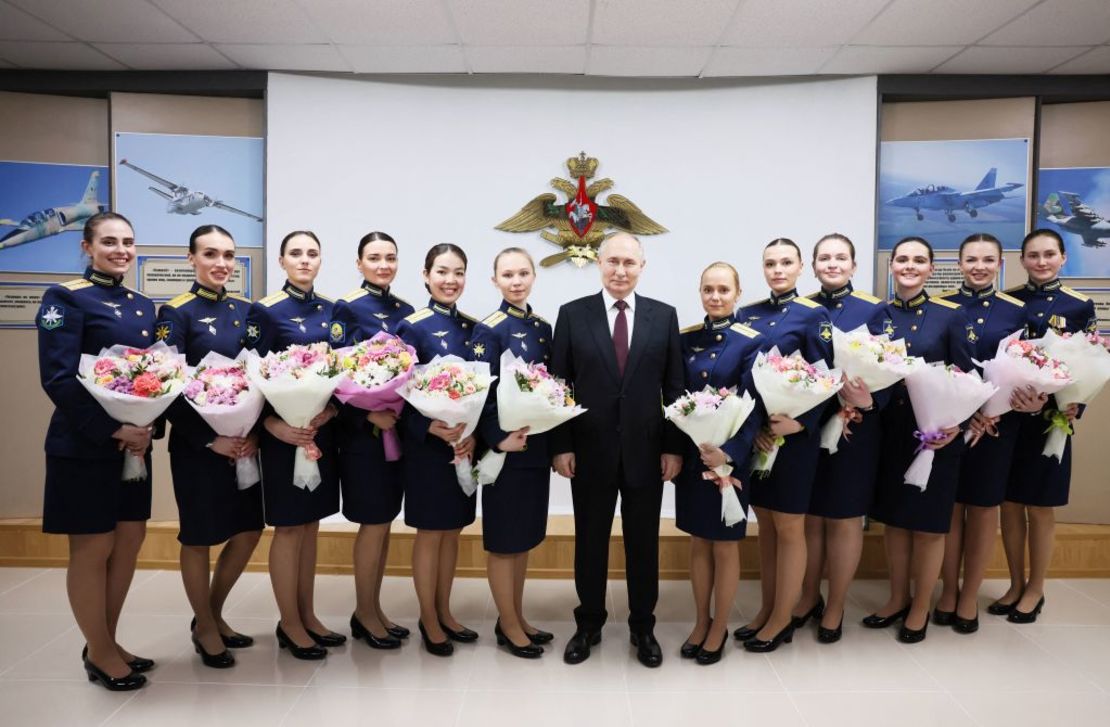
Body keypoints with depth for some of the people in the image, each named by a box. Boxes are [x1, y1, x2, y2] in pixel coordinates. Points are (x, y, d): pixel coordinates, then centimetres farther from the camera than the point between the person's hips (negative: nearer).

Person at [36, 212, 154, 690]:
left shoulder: (143, 305, 11)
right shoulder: (66, 299, -9)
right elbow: (58, 379, -17)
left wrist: (147, 428, -6)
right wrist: (114, 430, -19)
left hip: (134, 442, 7)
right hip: (84, 445, -6)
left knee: (130, 541, 12)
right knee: (92, 548, 5)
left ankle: (107, 643, 29)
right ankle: (99, 654, 21)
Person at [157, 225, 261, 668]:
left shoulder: (246, 311, 8)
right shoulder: (176, 314, -8)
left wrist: (256, 434, -5)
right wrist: (210, 439, -18)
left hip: (246, 441, 6)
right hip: (197, 446, -5)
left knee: (249, 530, 11)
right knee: (199, 538, 8)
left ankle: (213, 614, 33)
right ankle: (205, 629, 27)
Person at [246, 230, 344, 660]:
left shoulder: (329, 309, 8)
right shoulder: (266, 310, -7)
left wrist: (331, 410, -10)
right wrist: (274, 426, -22)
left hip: (324, 429, 6)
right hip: (285, 431, -6)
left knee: (311, 522, 13)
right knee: (289, 526, 3)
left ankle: (307, 616, 25)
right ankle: (289, 624, 17)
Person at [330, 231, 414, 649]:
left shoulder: (406, 310, 10)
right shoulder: (347, 308, -7)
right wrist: (370, 415, -20)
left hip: (400, 426, 6)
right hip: (362, 429, -6)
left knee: (384, 520, 12)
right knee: (374, 521, 0)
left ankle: (372, 608, 25)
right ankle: (365, 614, 16)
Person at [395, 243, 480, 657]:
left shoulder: (474, 328, 7)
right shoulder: (413, 327, -9)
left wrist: (474, 434, -13)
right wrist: (435, 429, -26)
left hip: (467, 443, 5)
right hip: (427, 446, -5)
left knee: (453, 530, 14)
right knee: (430, 533, 6)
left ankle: (444, 613, 29)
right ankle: (429, 621, 21)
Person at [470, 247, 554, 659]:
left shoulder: (542, 327, 10)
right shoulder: (490, 329, -9)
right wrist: (499, 439, -21)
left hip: (537, 446, 7)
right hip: (506, 446, -7)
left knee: (526, 534, 15)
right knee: (504, 537, 4)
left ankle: (517, 618, 29)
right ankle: (509, 627, 18)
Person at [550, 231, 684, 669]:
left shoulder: (664, 316, 3)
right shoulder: (573, 314, 0)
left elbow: (674, 387, 3)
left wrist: (674, 447, -1)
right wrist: (560, 445, -5)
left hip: (646, 450, 1)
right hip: (590, 450, 0)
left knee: (643, 542, 12)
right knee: (590, 541, 12)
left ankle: (643, 627, 30)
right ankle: (589, 624, 31)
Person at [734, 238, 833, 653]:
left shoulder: (813, 315, -4)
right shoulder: (747, 314, 8)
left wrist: (798, 423, -21)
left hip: (794, 435, -4)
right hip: (752, 434, 4)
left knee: (789, 528, 5)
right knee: (764, 524, 14)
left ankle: (782, 620, 18)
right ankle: (767, 610, 27)